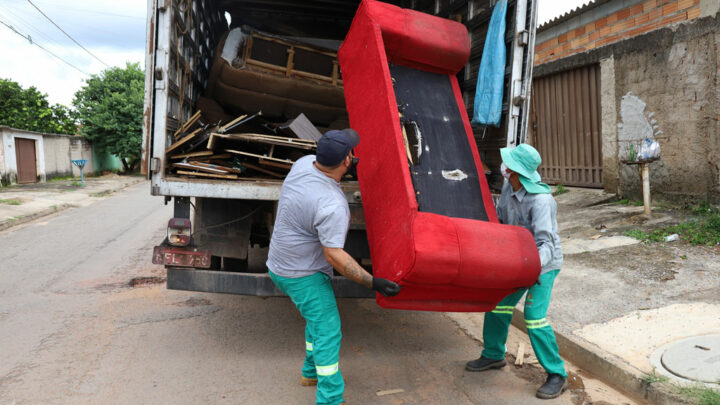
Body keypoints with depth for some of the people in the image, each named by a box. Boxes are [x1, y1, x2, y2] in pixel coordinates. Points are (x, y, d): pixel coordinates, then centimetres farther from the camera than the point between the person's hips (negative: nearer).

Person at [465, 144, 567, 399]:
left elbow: (545, 243, -32)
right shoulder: (509, 187, -5)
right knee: (499, 303, 13)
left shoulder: (541, 200, -29)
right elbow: (500, 218, 10)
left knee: (534, 316, -14)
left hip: (543, 263, -8)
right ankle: (494, 355, 34)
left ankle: (557, 375, 3)